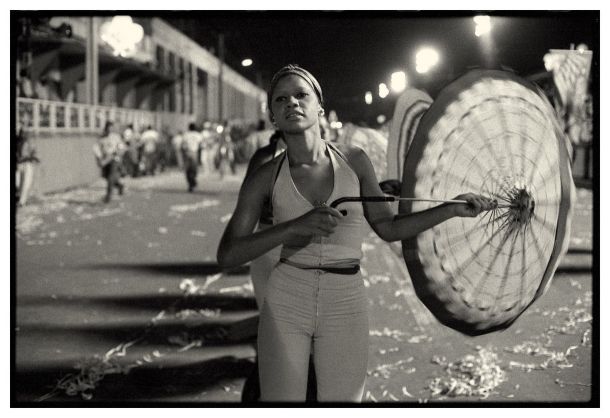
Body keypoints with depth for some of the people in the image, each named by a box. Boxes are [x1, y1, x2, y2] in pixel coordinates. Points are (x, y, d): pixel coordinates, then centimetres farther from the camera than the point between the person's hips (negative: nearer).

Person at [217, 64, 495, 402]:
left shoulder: (354, 161, 2)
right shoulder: (265, 178, -2)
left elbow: (388, 228, 13)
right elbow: (226, 256, -10)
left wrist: (452, 209, 6)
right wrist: (294, 227, -22)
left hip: (345, 306, 1)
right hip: (285, 303, -1)